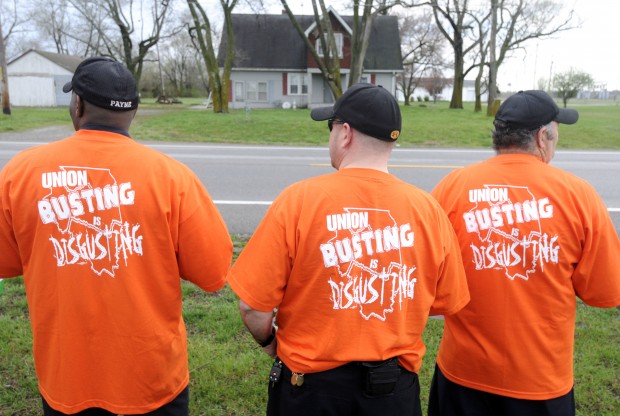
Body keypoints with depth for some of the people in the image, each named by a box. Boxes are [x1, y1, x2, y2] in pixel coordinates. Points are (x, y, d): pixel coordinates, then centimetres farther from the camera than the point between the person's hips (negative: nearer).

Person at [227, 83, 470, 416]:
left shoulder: (298, 200, -18)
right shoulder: (427, 208, -10)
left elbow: (253, 305, -15)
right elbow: (446, 302, 0)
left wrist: (269, 341, 6)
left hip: (310, 383, -2)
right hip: (395, 385, 3)